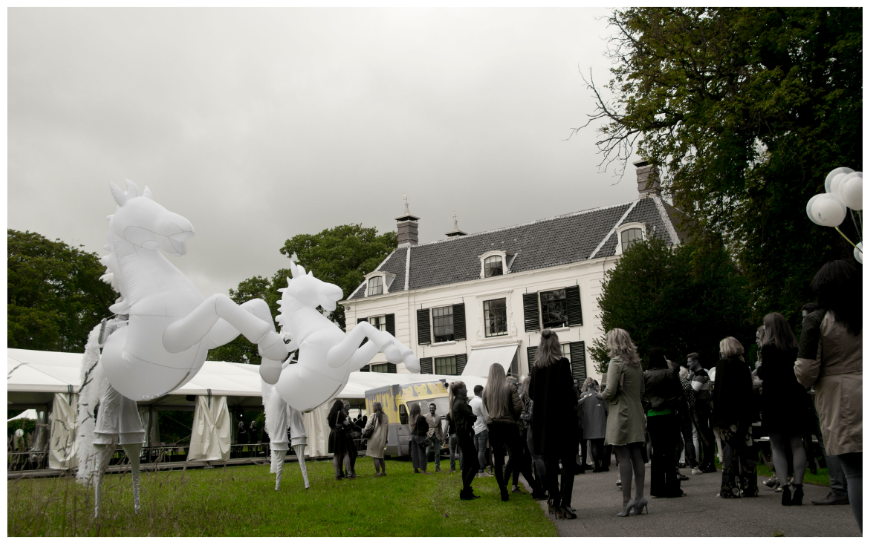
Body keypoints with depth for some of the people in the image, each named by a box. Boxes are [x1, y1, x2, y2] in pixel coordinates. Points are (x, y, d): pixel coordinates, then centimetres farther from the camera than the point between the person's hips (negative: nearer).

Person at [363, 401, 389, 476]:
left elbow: (367, 426, -13)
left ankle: (377, 472, -5)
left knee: (375, 457, -1)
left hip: (375, 438, -5)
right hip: (382, 439, 5)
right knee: (380, 456, 17)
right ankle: (384, 471, 17)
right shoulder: (385, 416, 5)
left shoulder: (373, 415, -9)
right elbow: (388, 426, 7)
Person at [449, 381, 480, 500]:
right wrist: (475, 417, 5)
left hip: (462, 435, 10)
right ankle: (465, 492, -10)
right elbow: (473, 417, -16)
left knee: (466, 465, 12)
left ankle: (466, 492, 14)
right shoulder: (461, 403, -14)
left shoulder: (455, 403, 16)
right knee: (474, 465, -9)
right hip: (465, 434, -10)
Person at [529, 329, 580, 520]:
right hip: (564, 418, -4)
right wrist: (574, 401, 5)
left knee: (550, 463, 12)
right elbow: (568, 390, -14)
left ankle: (554, 501, 17)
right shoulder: (562, 363, -9)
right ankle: (565, 503, -9)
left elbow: (531, 393, 6)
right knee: (568, 462, 0)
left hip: (544, 421, 5)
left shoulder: (536, 367, 3)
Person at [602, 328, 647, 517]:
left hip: (620, 414, -7)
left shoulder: (616, 362, -12)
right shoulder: (636, 363, 12)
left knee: (623, 458, -6)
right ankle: (639, 496, 8)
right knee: (637, 456, 7)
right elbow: (642, 390, 17)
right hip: (637, 413, 7)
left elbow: (611, 390, -17)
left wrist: (602, 396, 2)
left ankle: (627, 501, -6)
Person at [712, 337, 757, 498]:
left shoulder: (722, 365, -5)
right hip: (743, 414, 5)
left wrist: (716, 415, -8)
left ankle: (730, 488, -6)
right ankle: (749, 488, 11)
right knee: (745, 449, 8)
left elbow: (718, 392, -10)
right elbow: (749, 393, 9)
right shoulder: (744, 366, 7)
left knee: (730, 449, -5)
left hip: (727, 414, -5)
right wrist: (749, 413, 14)